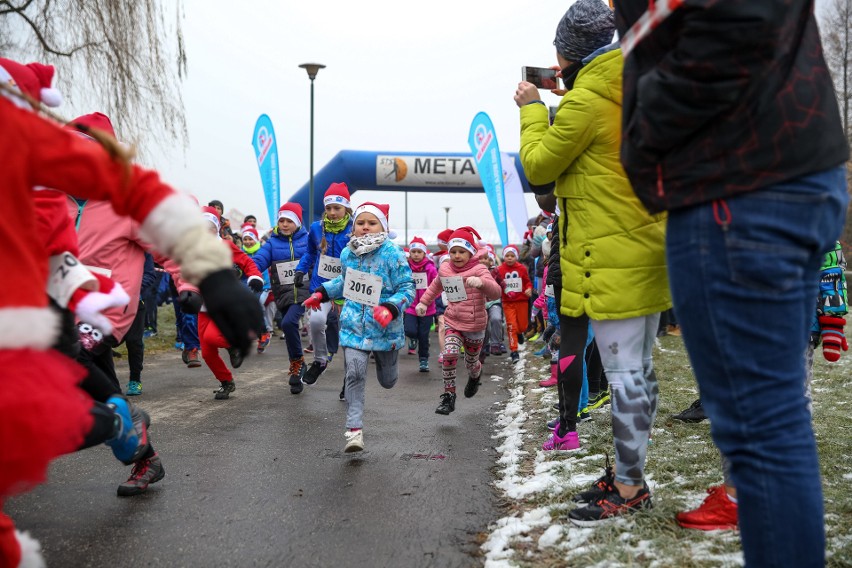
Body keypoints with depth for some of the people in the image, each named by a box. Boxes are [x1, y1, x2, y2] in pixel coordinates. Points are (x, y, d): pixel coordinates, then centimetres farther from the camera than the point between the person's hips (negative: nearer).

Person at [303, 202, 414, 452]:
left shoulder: (392, 254, -12)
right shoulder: (347, 253, 4)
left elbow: (407, 289, -12)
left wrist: (390, 309, -27)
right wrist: (322, 293, 19)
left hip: (384, 328, -2)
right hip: (354, 326, 2)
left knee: (388, 381, 14)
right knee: (354, 375, -13)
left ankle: (384, 359, 52)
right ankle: (354, 431, -7)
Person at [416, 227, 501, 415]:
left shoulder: (479, 270, -13)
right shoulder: (444, 270, 2)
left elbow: (496, 292, -28)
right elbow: (435, 287, 25)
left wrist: (481, 282, -47)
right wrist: (423, 302, 22)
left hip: (475, 326, -2)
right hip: (452, 322, 2)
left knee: (471, 362, 14)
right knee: (449, 354, -23)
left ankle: (475, 375, 53)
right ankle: (449, 396, -10)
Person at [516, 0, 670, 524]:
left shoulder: (585, 101, -13)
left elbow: (539, 166, -4)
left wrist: (533, 107, 8)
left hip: (612, 261, -9)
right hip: (649, 250, 9)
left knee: (624, 375, -4)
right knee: (640, 370, 13)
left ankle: (629, 489, 4)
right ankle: (633, 477, 24)